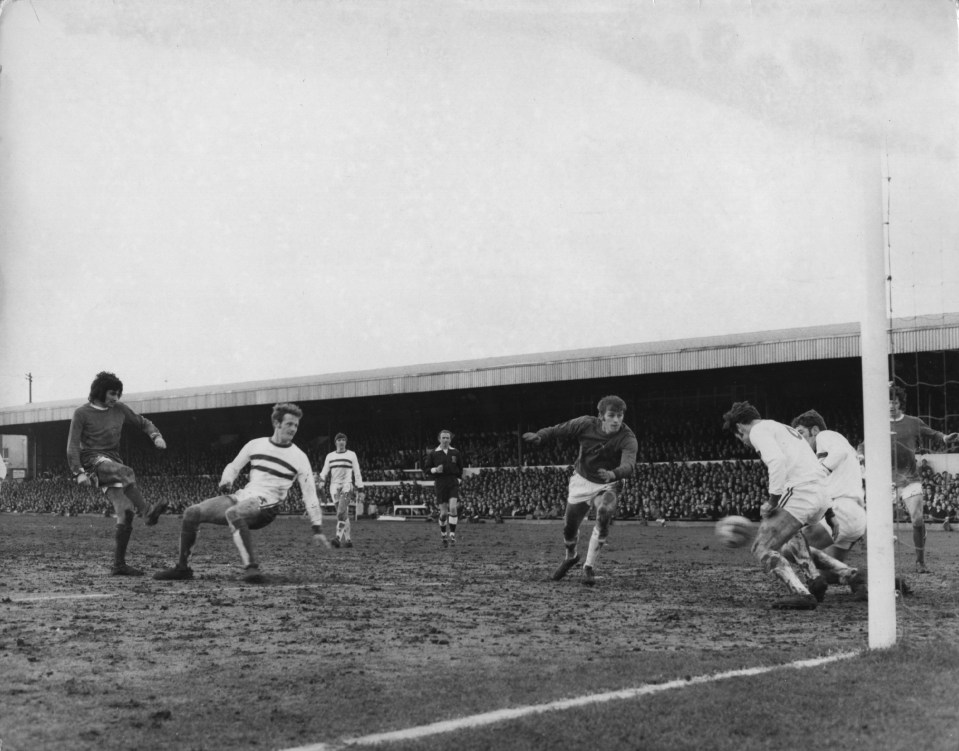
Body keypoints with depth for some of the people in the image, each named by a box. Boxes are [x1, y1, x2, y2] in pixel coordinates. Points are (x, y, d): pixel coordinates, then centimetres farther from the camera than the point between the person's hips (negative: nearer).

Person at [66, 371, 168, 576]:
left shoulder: (119, 409, 13)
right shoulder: (82, 413, 0)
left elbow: (143, 423, 22)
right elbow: (72, 445, -4)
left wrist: (155, 435, 1)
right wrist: (78, 472, -16)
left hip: (114, 462, 5)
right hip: (93, 461, -5)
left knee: (126, 513, -8)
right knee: (126, 472, -37)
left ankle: (119, 565, -4)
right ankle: (147, 511, -50)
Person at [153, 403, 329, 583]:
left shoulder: (299, 457, 0)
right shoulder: (256, 445, 11)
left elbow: (310, 494, 0)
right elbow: (233, 467, 24)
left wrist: (318, 529, -4)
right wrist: (226, 482, 1)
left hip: (265, 505, -5)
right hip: (242, 497, 6)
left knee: (232, 513, -38)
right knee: (192, 513, -6)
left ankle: (251, 567, -43)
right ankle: (182, 568, 7)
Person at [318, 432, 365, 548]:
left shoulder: (351, 455, 7)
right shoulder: (330, 456, 14)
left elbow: (357, 473, 7)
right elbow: (324, 471, 9)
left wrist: (360, 490, 3)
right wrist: (322, 480, -14)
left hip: (347, 485, -3)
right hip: (334, 486, 3)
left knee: (341, 512, -20)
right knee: (343, 514, 3)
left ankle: (338, 537, -27)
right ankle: (348, 539, 8)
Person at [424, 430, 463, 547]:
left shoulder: (456, 453, 7)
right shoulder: (433, 454, 2)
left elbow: (460, 468, 20)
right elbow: (426, 469, 5)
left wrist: (457, 478, 10)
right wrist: (435, 470, -13)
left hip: (453, 483, 1)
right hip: (440, 484, -1)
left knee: (453, 508, -17)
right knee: (443, 512, -2)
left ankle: (452, 535, -11)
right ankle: (444, 535, 17)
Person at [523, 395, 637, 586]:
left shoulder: (628, 439, -26)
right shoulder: (586, 424, -18)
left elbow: (628, 466, -41)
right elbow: (559, 429, -7)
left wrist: (613, 474, -62)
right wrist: (540, 436, -27)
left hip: (608, 485, -2)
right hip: (582, 481, 2)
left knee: (604, 515, -31)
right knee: (569, 525, 8)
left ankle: (589, 567, -17)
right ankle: (570, 557, 43)